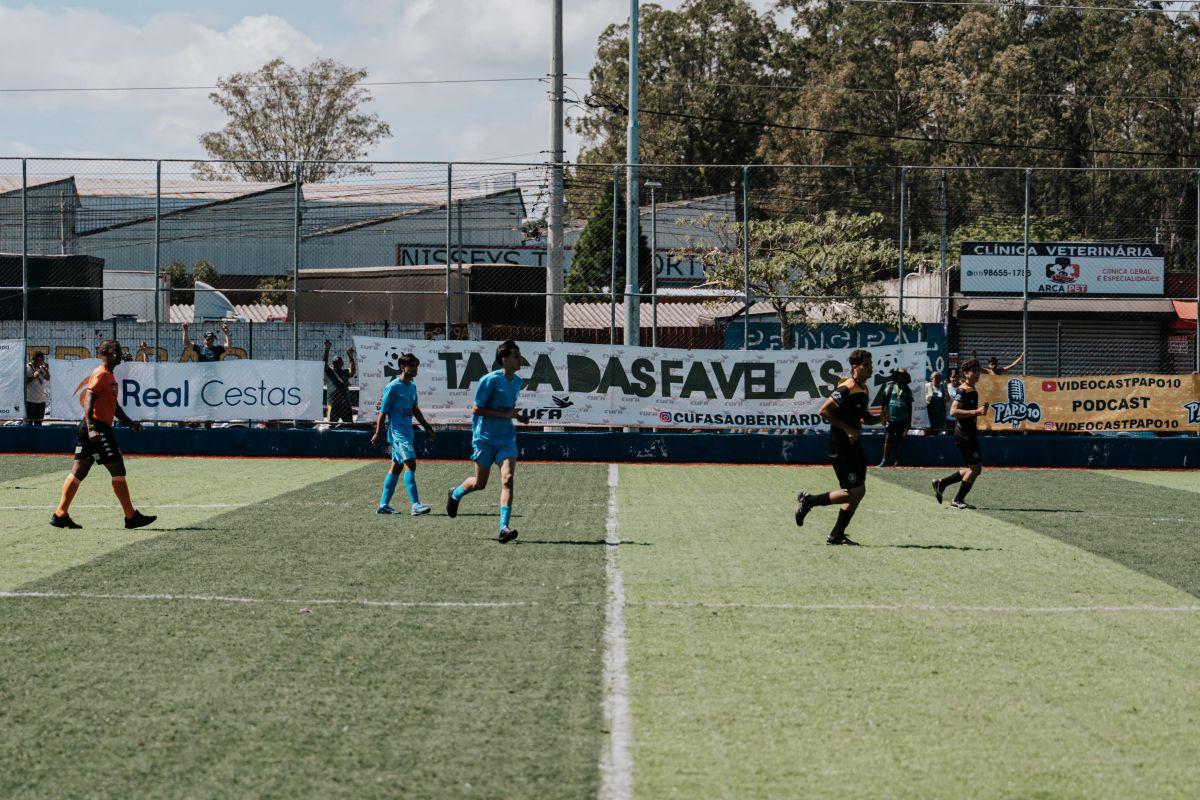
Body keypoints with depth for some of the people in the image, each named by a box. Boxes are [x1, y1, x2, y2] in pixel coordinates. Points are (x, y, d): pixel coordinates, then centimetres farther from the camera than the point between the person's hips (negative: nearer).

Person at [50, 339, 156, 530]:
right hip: (97, 427, -10)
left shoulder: (110, 376, 20)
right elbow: (88, 400, -21)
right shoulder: (100, 374, -11)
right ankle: (131, 516, -3)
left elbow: (113, 405, 29)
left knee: (79, 471, 9)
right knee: (118, 469, -6)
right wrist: (91, 427, -30)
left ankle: (60, 515, 10)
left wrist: (130, 423, 26)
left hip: (92, 429, 10)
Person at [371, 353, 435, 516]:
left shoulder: (412, 387, 14)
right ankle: (416, 505, -25)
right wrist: (378, 434, -10)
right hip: (398, 432, -9)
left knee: (396, 466, 12)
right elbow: (383, 412, -9)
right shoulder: (393, 387, -11)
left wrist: (426, 426, 25)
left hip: (407, 432, 9)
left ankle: (384, 504, 18)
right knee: (410, 463, -19)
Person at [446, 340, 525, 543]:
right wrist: (504, 414, -20)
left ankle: (504, 528, -18)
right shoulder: (490, 380, -16)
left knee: (508, 479, -14)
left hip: (506, 438, 4)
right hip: (484, 437, -4)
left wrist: (515, 414, 4)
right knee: (479, 483, 10)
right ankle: (455, 494, 44)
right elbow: (476, 409, -16)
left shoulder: (517, 381, 7)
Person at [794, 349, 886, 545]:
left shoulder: (863, 389, 14)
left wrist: (879, 418, 5)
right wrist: (847, 429, -21)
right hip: (840, 447, -10)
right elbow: (824, 411, -20)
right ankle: (808, 500, 4)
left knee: (859, 491, 8)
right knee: (854, 491, -10)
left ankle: (836, 536, 14)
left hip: (853, 445, 10)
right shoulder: (847, 389, -16)